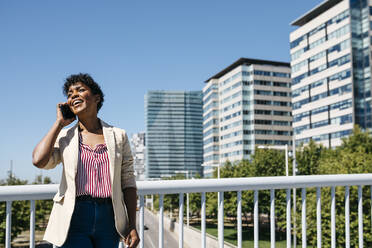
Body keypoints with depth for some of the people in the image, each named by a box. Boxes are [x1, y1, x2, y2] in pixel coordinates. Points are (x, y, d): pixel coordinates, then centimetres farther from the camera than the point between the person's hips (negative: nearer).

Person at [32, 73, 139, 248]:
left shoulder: (118, 136, 7)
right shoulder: (64, 137, 6)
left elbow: (128, 182, 7)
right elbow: (39, 161, -14)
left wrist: (132, 227, 2)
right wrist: (59, 123, -2)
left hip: (109, 221, 1)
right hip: (73, 220, -1)